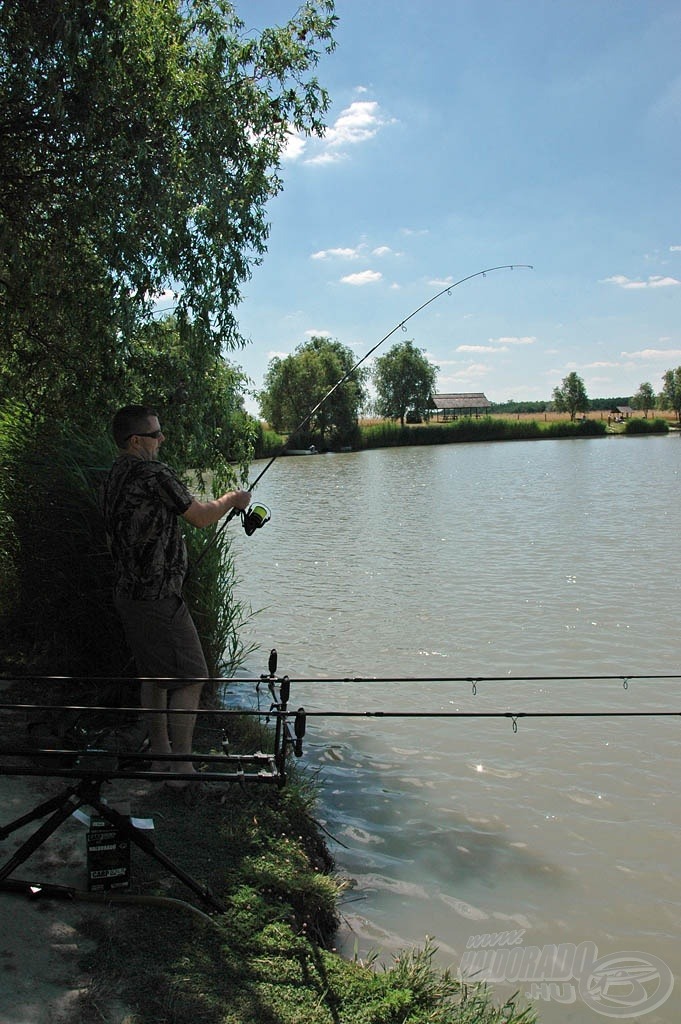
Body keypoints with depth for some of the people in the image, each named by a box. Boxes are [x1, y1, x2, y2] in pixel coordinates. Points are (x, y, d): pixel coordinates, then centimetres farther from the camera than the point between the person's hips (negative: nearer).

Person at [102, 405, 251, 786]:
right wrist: (233, 499, 7)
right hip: (158, 598, -10)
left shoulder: (116, 475, 10)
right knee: (190, 678, -2)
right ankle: (182, 767, 3)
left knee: (154, 675, 19)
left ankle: (160, 755, 30)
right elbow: (202, 516, -11)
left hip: (128, 594, 10)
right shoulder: (153, 473, -18)